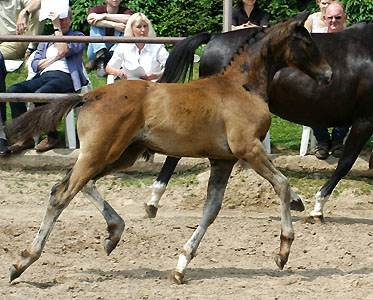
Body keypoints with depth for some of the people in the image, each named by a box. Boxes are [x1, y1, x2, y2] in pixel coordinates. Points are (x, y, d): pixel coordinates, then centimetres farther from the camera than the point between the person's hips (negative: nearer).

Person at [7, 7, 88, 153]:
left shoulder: (78, 36, 17)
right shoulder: (45, 41, 31)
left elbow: (64, 50, -5)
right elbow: (35, 64, 17)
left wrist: (57, 27, 1)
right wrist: (56, 57, 3)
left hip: (64, 77, -6)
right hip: (43, 76, 6)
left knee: (40, 94, -37)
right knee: (13, 90, -22)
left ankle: (52, 136, -18)